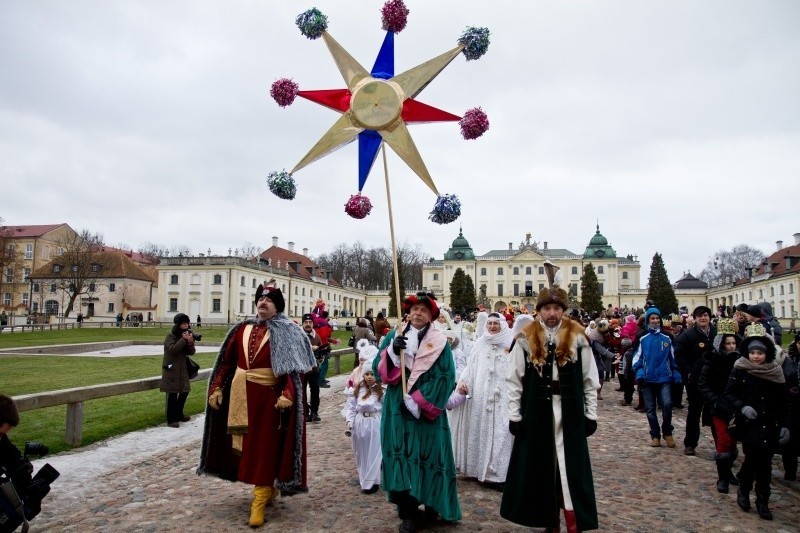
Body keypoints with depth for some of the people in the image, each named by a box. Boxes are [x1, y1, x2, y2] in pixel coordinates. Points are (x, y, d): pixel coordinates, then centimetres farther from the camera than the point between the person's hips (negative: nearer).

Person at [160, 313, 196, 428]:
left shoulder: (186, 334, 9)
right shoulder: (170, 336, -8)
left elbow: (191, 352, 3)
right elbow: (173, 349, -24)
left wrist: (190, 342, -15)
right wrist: (183, 340, -23)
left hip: (182, 369, 7)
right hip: (171, 369, -7)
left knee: (184, 391, 13)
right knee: (173, 394, -7)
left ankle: (179, 414, 30)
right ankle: (171, 419, -2)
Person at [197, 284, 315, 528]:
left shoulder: (287, 332, -5)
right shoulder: (242, 329, 10)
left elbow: (294, 368, -15)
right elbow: (226, 361, 12)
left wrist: (287, 395, -27)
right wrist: (216, 388, 4)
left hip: (269, 397, -5)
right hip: (240, 395, 6)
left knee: (265, 446, 0)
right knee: (245, 444, 14)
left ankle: (259, 500, 7)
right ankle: (269, 488, 32)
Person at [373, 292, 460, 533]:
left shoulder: (439, 342, -1)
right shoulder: (393, 337, 6)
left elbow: (445, 376, -9)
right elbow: (378, 369, 0)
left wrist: (419, 400, -15)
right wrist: (392, 350, -18)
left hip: (427, 410, -1)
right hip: (398, 409, 1)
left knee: (430, 455, 7)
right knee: (402, 455, 1)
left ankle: (433, 503, 29)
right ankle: (407, 513, 12)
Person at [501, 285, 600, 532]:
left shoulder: (577, 337, -1)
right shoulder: (526, 339, -3)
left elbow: (590, 380, 4)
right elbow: (514, 380, 0)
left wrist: (591, 414, 3)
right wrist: (514, 415, -2)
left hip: (570, 413, 0)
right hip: (536, 413, 1)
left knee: (571, 471, 3)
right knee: (540, 469, 11)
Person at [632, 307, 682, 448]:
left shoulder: (667, 339, 4)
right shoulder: (643, 339, 1)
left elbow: (673, 359, 9)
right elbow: (637, 358, 1)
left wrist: (677, 376, 4)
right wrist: (639, 373, -11)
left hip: (664, 378, 0)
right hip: (648, 379, 1)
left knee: (667, 404, -15)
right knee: (650, 409, 6)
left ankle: (667, 432, 7)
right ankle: (655, 435, 21)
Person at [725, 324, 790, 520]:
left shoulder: (775, 371, 1)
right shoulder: (740, 370, -6)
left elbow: (782, 402, 6)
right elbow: (729, 393, -2)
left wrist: (784, 425, 1)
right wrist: (742, 407, -18)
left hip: (770, 426, 3)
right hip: (749, 424, -2)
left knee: (765, 463, 5)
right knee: (752, 458, -9)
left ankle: (763, 502, 19)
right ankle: (743, 491, 17)